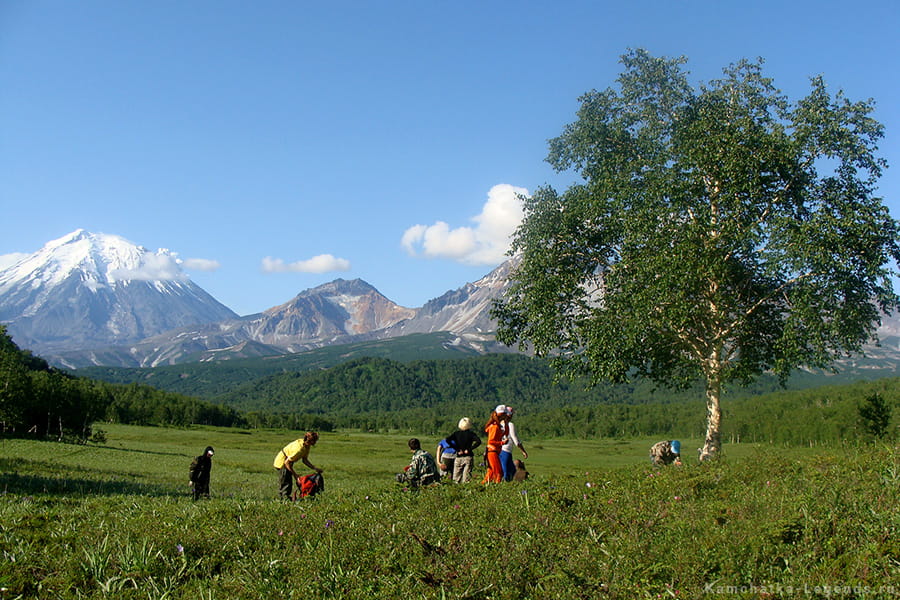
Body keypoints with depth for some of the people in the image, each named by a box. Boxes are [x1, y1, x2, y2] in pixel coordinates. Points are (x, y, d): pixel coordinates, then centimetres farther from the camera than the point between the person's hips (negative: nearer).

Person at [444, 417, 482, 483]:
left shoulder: (456, 433, 3)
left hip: (459, 457, 1)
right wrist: (469, 449, -9)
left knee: (457, 479, 7)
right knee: (466, 478, 2)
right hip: (468, 457, -1)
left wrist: (457, 449, -6)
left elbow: (447, 440, -10)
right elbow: (478, 441, -16)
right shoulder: (471, 433, -1)